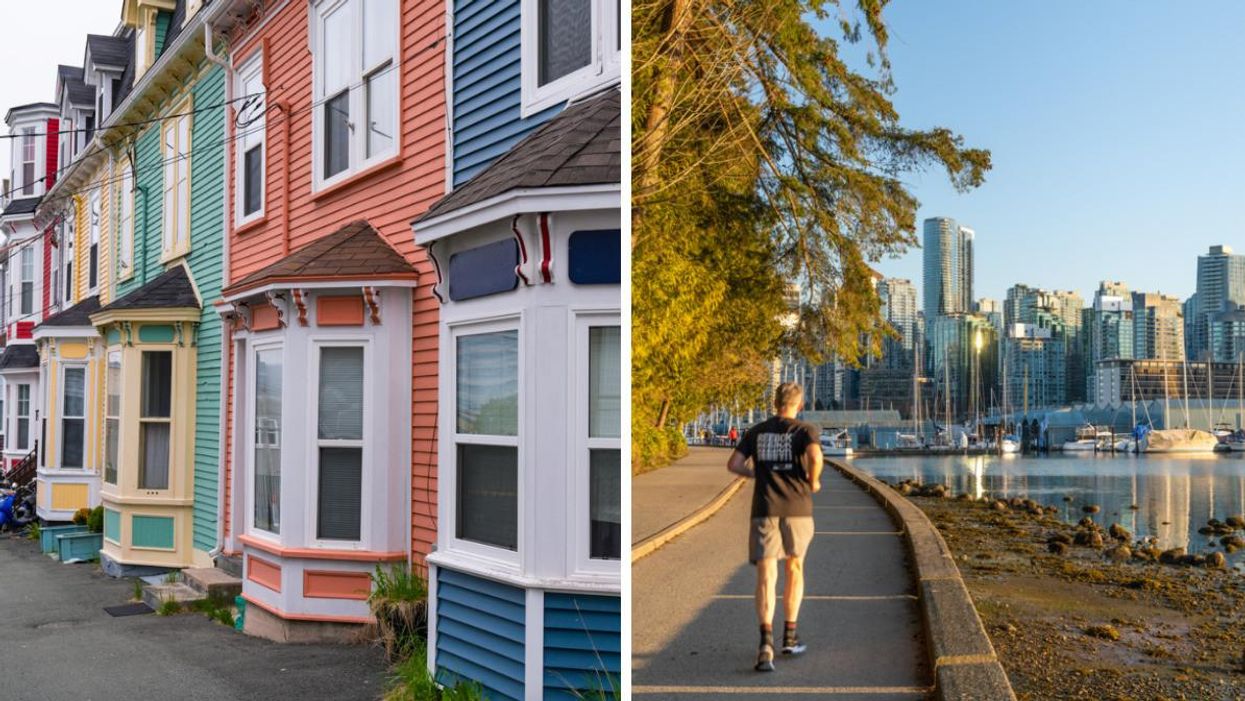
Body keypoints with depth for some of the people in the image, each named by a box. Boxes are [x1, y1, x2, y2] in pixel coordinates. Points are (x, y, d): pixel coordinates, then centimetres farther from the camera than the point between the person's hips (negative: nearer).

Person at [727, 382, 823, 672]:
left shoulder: (756, 432, 11)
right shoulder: (806, 430, 0)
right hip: (797, 509, -1)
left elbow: (733, 464, 5)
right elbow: (815, 456, -21)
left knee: (766, 576, -5)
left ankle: (766, 641, -24)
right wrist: (814, 482, -2)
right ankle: (789, 637, 25)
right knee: (795, 568, 20)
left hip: (765, 509, 1)